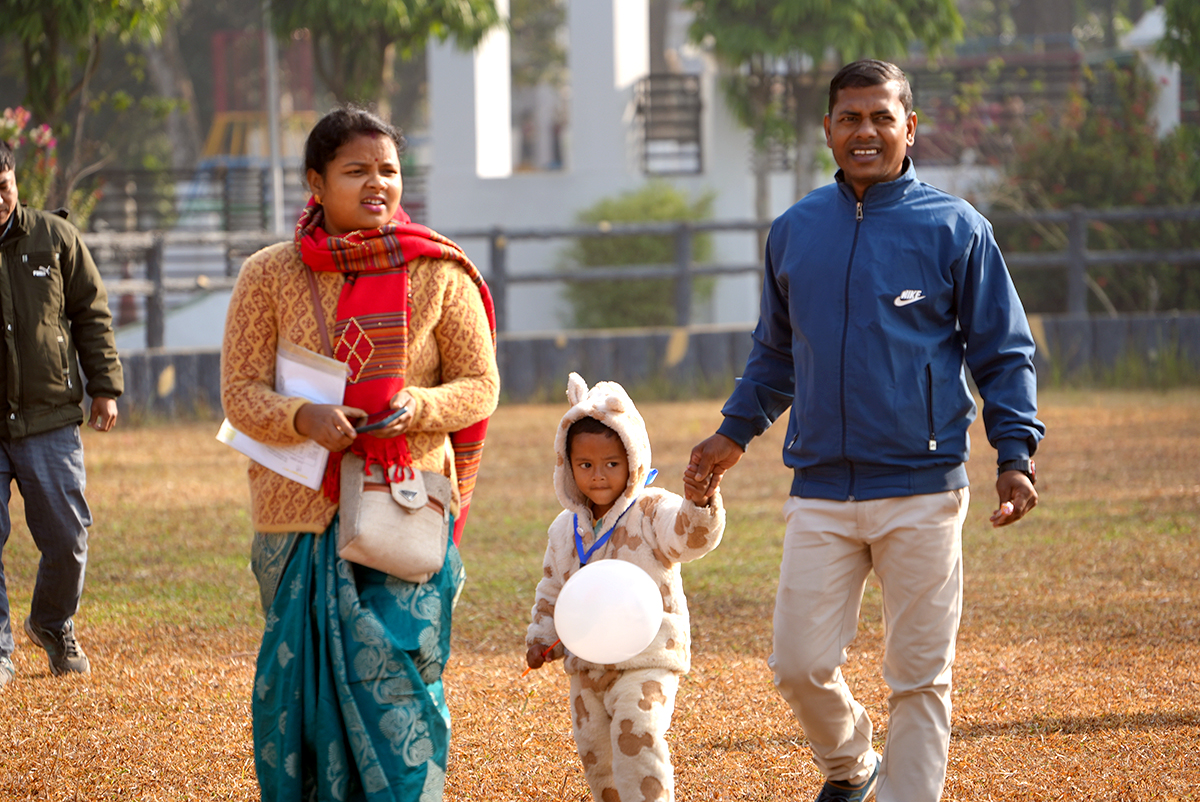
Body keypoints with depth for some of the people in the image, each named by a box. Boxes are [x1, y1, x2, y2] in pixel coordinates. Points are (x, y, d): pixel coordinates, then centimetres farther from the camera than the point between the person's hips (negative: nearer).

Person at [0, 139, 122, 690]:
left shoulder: (54, 238, 3)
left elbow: (91, 314, 10)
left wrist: (104, 387, 7)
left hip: (48, 419, 1)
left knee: (67, 540, 4)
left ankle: (54, 627, 31)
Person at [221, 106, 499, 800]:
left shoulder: (439, 274, 2)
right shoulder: (270, 276, 3)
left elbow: (480, 386, 5)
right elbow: (241, 393, 0)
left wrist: (418, 406, -16)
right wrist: (303, 418, -21)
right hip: (299, 512, 1)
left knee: (393, 678, -9)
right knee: (302, 683, 2)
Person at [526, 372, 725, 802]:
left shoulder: (652, 512, -9)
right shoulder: (566, 529, 9)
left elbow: (692, 537, -29)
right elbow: (552, 588, 20)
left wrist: (700, 504, -48)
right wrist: (541, 637, 11)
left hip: (646, 656, -6)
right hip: (586, 661, 6)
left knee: (637, 736, -21)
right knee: (594, 747, 13)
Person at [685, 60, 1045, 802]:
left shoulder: (954, 228, -1)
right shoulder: (795, 231, 10)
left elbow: (1004, 352, 1)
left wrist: (1016, 454, -9)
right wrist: (735, 433, 18)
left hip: (923, 494, -3)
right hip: (820, 491, 3)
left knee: (920, 676, 0)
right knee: (801, 665, 0)